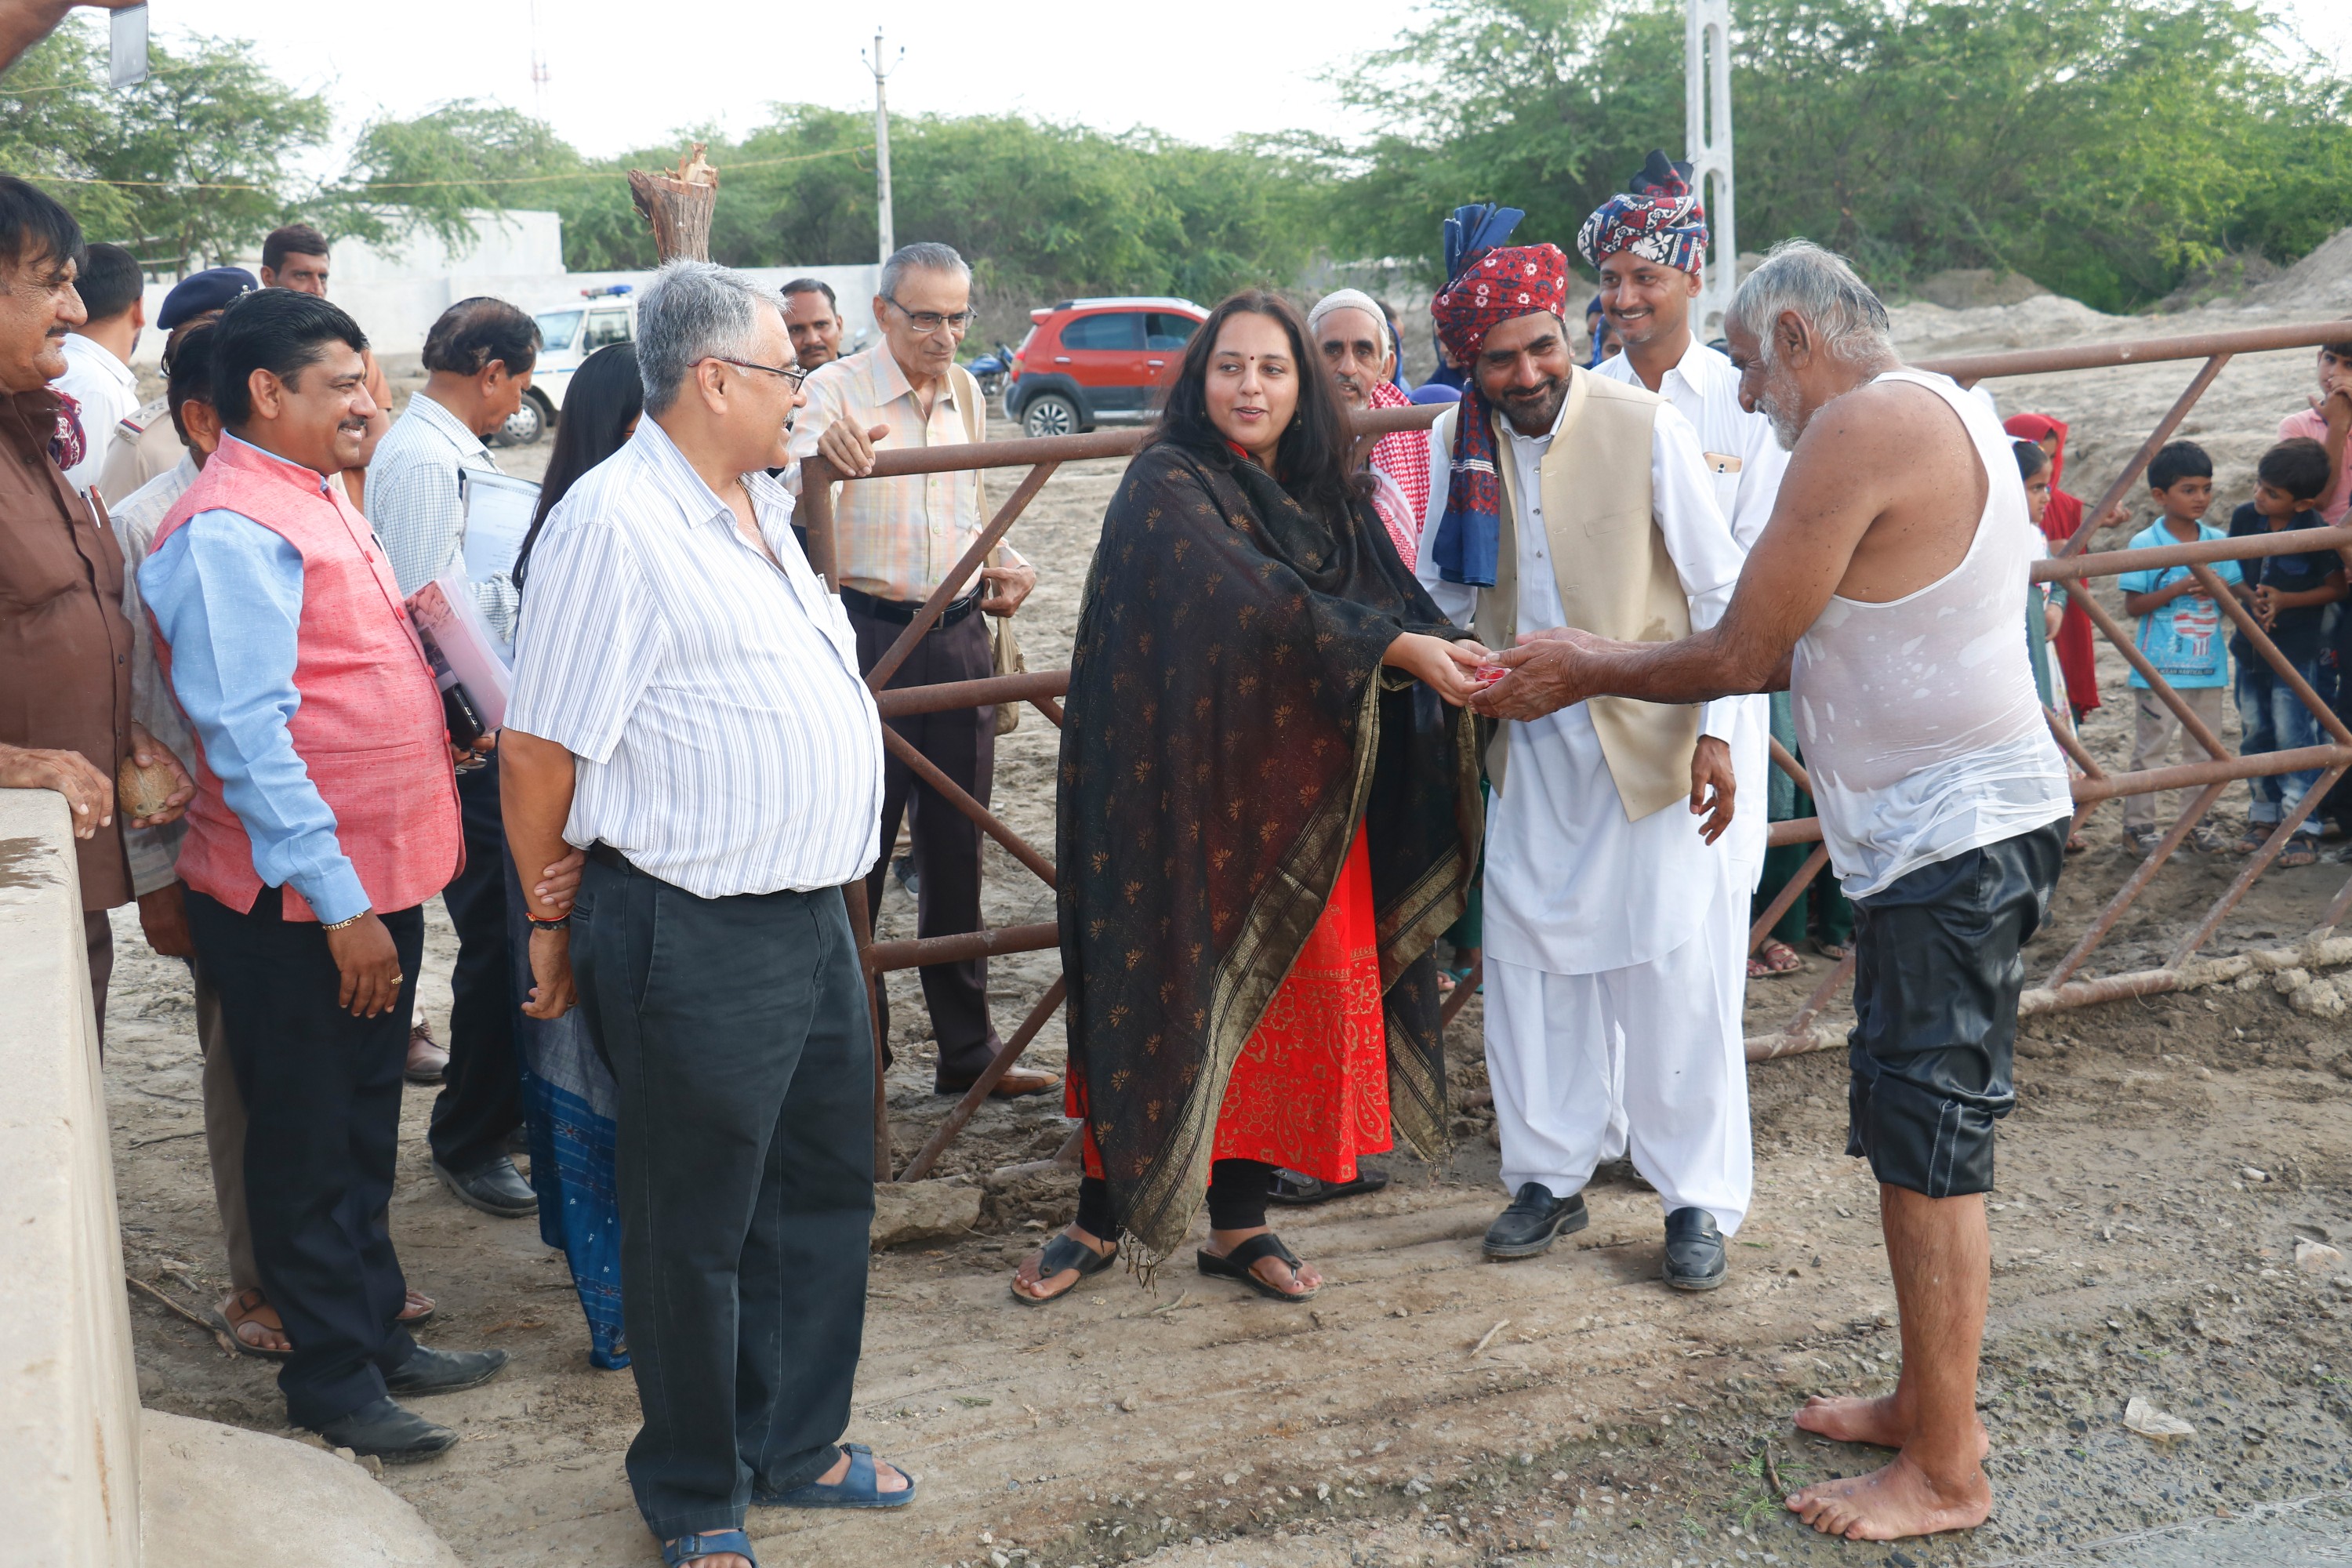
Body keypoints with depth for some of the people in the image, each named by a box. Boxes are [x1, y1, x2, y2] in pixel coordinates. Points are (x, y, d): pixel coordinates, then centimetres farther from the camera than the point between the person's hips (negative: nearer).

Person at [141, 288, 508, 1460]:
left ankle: (376, 1334, 34)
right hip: (299, 906, -9)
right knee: (308, 1146, 5)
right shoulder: (230, 530, -19)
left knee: (364, 1132, 20)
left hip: (375, 878, 9)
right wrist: (339, 902, -24)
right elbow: (246, 735, -24)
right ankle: (330, 1378, 18)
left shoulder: (317, 499, 13)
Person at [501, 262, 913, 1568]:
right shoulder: (614, 520, -17)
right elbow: (539, 748, -15)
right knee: (697, 1230, 6)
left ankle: (793, 1446, 38)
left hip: (811, 915, 9)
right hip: (697, 943, -9)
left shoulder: (758, 505, 13)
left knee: (824, 1190, 20)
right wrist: (553, 921, -8)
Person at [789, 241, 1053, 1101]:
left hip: (958, 637, 6)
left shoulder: (965, 392, 12)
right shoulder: (837, 388, -8)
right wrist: (824, 449, -51)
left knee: (957, 848, 11)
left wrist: (1003, 561, 8)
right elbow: (793, 476, -29)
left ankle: (968, 1051, 21)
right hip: (867, 640, -6)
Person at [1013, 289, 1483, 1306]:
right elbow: (1252, 601, -24)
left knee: (1278, 1000, 8)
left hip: (1297, 803, 5)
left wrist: (1459, 658, -19)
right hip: (1184, 793, -5)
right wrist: (1397, 647, -30)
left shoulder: (1326, 496, 11)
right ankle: (1102, 1219, 18)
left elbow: (1393, 602, 1)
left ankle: (1239, 1223, 21)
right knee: (1160, 998, 2)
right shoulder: (1169, 486, -9)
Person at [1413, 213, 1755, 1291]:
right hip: (1531, 747, 5)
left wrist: (1716, 732, -11)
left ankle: (1700, 1200, 13)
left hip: (1650, 742, -4)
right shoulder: (1459, 444, 0)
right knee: (1529, 960, 10)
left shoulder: (1646, 428, -13)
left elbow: (1719, 593, -8)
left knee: (1670, 972, 0)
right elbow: (1444, 587, 15)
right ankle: (1549, 1177, 26)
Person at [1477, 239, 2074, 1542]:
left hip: (1954, 834, -10)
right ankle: (1929, 1403, 30)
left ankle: (1945, 1472, 8)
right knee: (1916, 1137, 17)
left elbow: (1741, 655, -13)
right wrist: (1606, 661, 15)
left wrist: (1586, 677, 2)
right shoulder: (1938, 413, 16)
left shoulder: (1860, 428, -17)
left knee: (1929, 1149, -3)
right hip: (1953, 826, 10)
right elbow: (1794, 651, 16)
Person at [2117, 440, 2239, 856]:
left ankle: (2198, 821, 22)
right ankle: (2138, 824, 9)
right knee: (2150, 748, 1)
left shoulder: (2219, 542, 5)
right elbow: (2133, 604, -11)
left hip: (2208, 665, 5)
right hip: (2160, 666, -5)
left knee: (2205, 748, 11)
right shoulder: (2145, 545, -8)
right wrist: (2179, 588, -21)